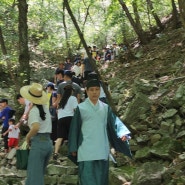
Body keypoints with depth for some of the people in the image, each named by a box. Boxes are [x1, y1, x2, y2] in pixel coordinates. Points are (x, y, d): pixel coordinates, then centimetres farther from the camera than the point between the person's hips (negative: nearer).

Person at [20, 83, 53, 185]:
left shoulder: (34, 110, -10)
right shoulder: (45, 107, 10)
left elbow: (36, 127, -25)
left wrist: (27, 137, -10)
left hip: (38, 143, -8)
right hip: (48, 142, 8)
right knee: (38, 174, 18)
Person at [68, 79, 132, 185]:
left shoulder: (106, 108, 9)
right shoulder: (80, 108, 1)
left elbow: (115, 122, 1)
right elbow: (75, 129, 2)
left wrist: (123, 133, -19)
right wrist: (73, 148, 1)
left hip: (102, 151, 3)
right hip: (86, 151, -3)